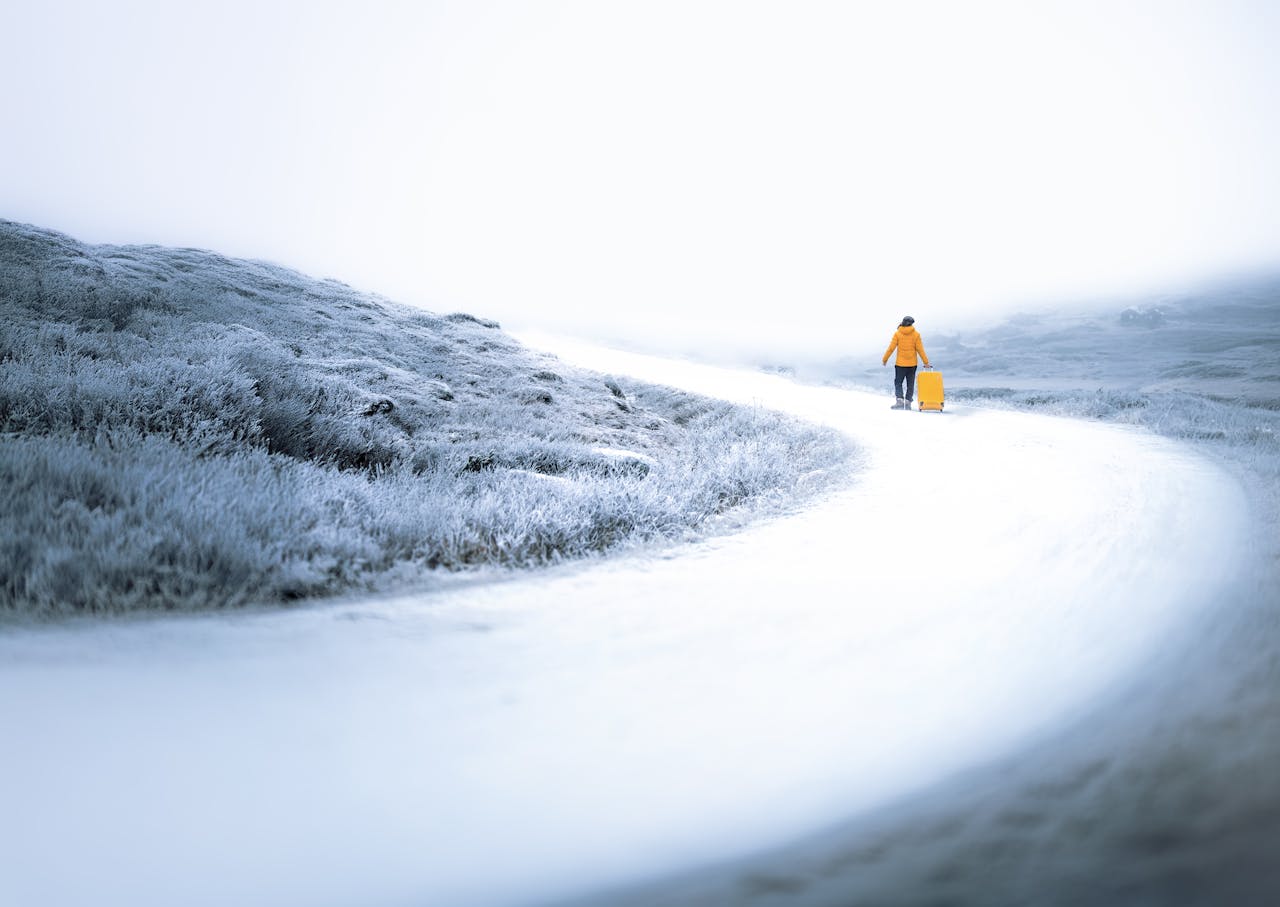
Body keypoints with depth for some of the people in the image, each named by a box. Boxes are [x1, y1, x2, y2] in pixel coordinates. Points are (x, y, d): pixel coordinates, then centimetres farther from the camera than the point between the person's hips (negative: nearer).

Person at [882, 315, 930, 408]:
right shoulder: (916, 334, -3)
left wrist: (885, 359, 8)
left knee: (898, 383, 7)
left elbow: (891, 348, -4)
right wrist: (926, 362, 4)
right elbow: (920, 349, -3)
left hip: (900, 364, -1)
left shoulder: (897, 334, -5)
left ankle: (900, 400, -11)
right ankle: (908, 402, 4)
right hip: (912, 364, 1)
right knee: (910, 384, 10)